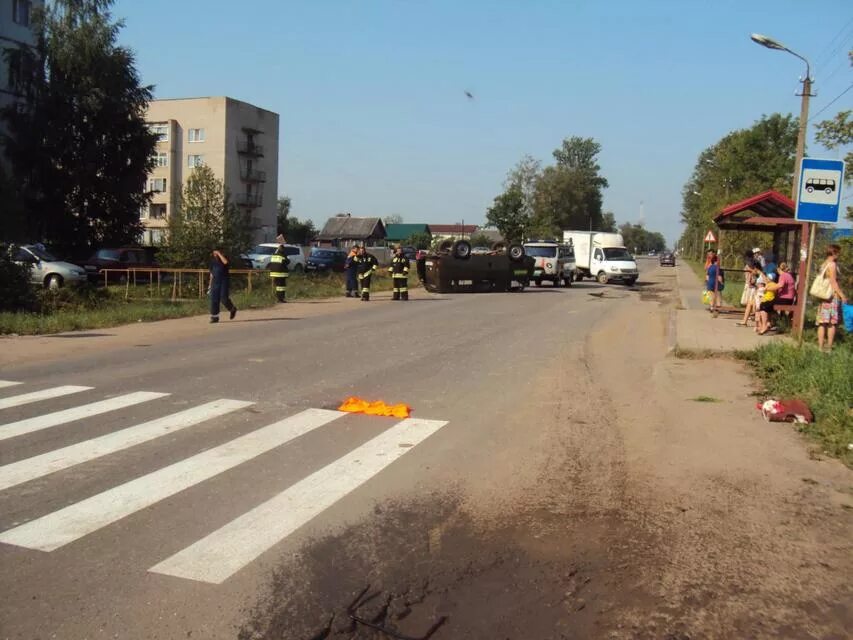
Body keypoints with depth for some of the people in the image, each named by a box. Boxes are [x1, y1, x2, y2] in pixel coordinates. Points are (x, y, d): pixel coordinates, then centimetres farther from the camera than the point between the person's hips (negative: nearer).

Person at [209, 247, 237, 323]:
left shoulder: (223, 258, -3)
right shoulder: (213, 261, 11)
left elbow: (225, 262, -31)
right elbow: (211, 273, 17)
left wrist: (219, 254, -24)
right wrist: (210, 284, 14)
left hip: (223, 282, -5)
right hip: (215, 282, 5)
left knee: (223, 298, -9)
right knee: (214, 299, -1)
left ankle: (232, 309, 19)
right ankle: (214, 317, 4)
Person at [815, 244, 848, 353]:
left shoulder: (823, 264, 14)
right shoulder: (832, 264, -9)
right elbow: (833, 282, -14)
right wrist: (842, 295, -13)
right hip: (832, 296, -7)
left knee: (822, 323, 4)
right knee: (832, 323, -3)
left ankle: (820, 347, 4)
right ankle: (829, 347, -4)